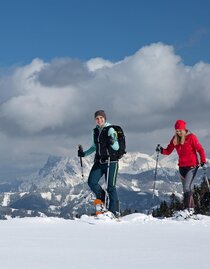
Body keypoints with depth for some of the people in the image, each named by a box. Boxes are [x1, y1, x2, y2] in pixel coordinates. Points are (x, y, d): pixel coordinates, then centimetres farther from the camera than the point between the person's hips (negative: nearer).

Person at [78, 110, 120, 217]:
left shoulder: (110, 130, -6)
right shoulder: (95, 131, 11)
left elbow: (116, 147, -12)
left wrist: (112, 142, -33)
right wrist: (84, 153, 13)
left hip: (111, 161, -5)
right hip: (99, 162, 5)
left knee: (111, 187, -5)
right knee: (91, 182, -11)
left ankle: (114, 211, 2)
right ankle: (101, 198, 14)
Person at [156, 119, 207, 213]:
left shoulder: (191, 137, -10)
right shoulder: (175, 139, 4)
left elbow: (200, 150, -8)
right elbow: (168, 151, 5)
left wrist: (203, 162, -15)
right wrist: (161, 150, -15)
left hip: (192, 166, -6)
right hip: (182, 166, 6)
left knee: (186, 188, -17)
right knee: (186, 188, 12)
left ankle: (189, 208, -17)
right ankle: (191, 207, 22)